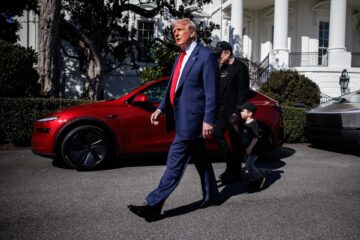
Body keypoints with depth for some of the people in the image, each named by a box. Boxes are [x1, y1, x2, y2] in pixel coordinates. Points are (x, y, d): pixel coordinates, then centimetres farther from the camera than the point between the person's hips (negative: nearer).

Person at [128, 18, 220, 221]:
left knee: (175, 163, -6)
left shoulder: (206, 56, -9)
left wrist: (209, 120, -18)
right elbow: (173, 88, 20)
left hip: (191, 119, -9)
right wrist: (161, 108, 10)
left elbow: (212, 92, -14)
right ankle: (211, 195, 33)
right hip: (183, 118, 9)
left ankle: (154, 206, 1)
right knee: (200, 160, 18)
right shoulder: (181, 57, 17)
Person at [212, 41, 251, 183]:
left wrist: (237, 112, -19)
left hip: (233, 111, -8)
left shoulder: (240, 68, -8)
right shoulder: (223, 68, 16)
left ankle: (235, 172, 13)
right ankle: (231, 165, 19)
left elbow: (243, 92, -13)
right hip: (223, 110, 8)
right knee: (217, 134, 4)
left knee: (235, 141, 0)